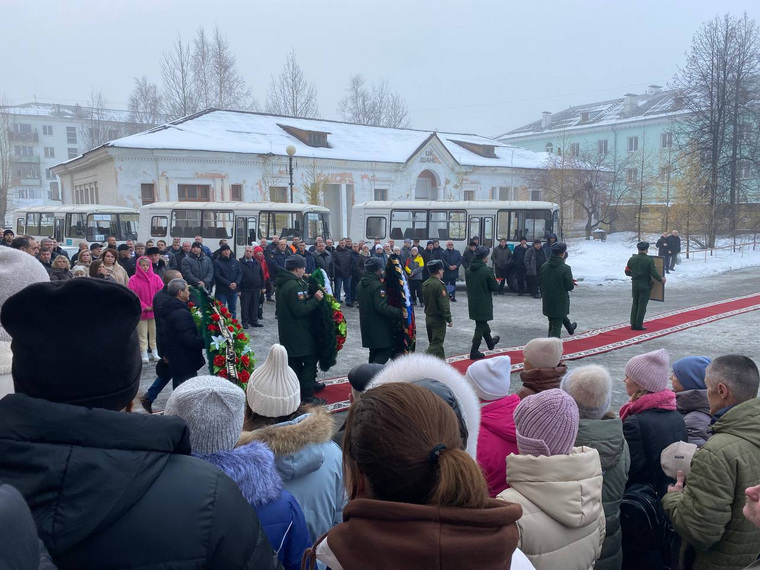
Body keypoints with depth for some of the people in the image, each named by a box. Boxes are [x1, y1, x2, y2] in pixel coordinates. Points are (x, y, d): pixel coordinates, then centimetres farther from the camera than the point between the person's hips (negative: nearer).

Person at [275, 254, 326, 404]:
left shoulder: (282, 284, 11)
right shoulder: (294, 286, -23)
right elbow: (300, 310, -26)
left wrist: (310, 297, 4)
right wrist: (316, 299, -19)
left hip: (287, 331, 10)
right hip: (299, 332, -10)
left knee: (294, 361, 17)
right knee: (310, 361, -3)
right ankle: (307, 396, 0)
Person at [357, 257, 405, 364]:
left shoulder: (360, 284, 9)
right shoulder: (377, 286, -20)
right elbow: (382, 307, -27)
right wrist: (399, 312, -25)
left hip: (366, 323, 9)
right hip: (379, 326, -9)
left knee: (374, 352, 18)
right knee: (386, 351, -4)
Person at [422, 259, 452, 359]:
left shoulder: (425, 284, 4)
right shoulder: (439, 285, -21)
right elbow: (444, 305, -21)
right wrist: (449, 320, -14)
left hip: (428, 317, 8)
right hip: (438, 319, -8)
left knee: (434, 342, 18)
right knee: (436, 344, -4)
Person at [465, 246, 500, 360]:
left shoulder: (468, 270, -1)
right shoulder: (487, 271, -19)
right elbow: (495, 288, -14)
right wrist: (496, 283, 7)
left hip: (472, 302, 6)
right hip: (484, 302, -6)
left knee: (482, 322, 23)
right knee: (481, 326, 3)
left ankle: (490, 342, 44)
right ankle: (474, 351, 3)